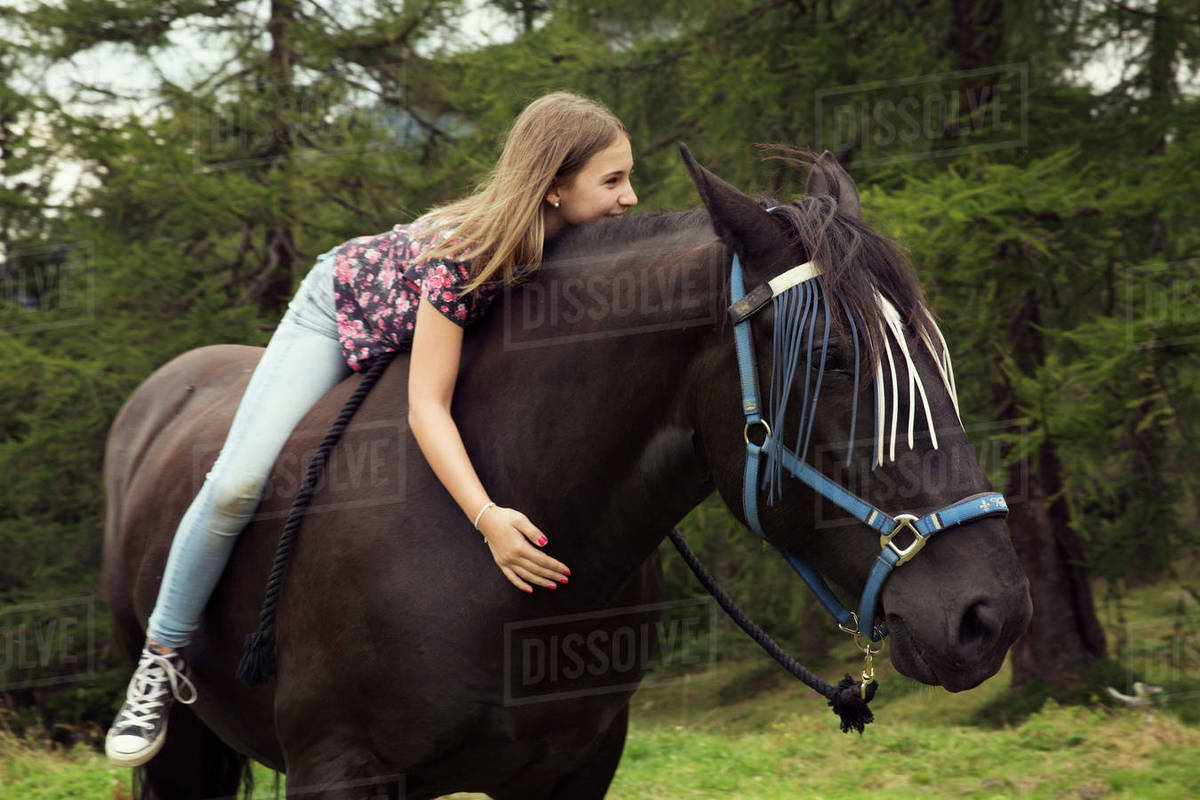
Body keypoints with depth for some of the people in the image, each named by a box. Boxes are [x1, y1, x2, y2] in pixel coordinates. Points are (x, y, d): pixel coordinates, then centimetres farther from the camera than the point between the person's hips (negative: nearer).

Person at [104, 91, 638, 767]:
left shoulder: (574, 246, -28)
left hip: (447, 327, 6)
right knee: (239, 482, -16)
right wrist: (487, 518, -57)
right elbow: (426, 406, -45)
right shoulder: (466, 252, -44)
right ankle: (162, 660, 1)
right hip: (348, 306, -6)